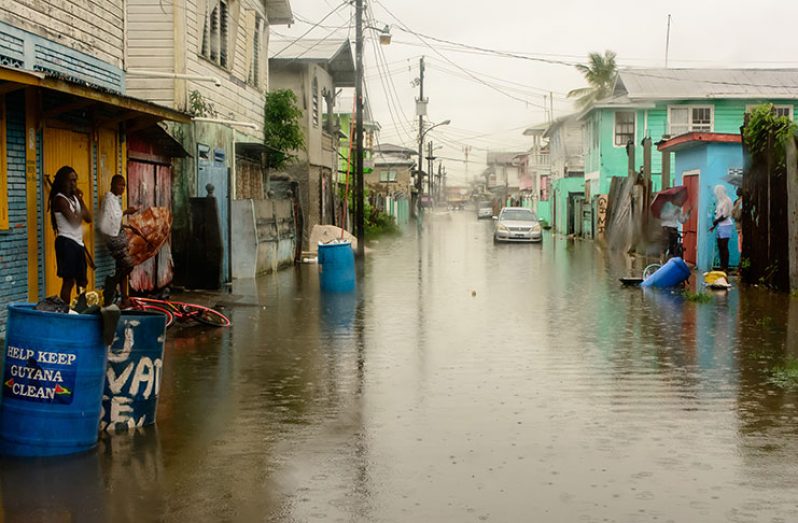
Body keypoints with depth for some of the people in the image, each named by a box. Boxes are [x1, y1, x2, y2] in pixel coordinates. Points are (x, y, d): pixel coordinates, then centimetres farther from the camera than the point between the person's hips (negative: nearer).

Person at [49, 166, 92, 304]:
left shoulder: (74, 197, 15)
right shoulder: (60, 199, -11)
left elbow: (88, 219, 11)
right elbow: (74, 221, -18)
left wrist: (80, 199, 3)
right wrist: (81, 204, -1)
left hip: (78, 242, 9)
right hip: (66, 242, -9)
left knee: (82, 281, 10)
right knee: (69, 280, -10)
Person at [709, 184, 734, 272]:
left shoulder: (726, 201, -11)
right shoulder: (719, 201, 14)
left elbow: (724, 215, -14)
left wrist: (715, 222, -4)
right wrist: (714, 225, 11)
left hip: (725, 226, -8)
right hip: (720, 226, 8)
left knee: (724, 246, -9)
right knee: (720, 246, 8)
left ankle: (725, 267, -8)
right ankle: (722, 266, 12)